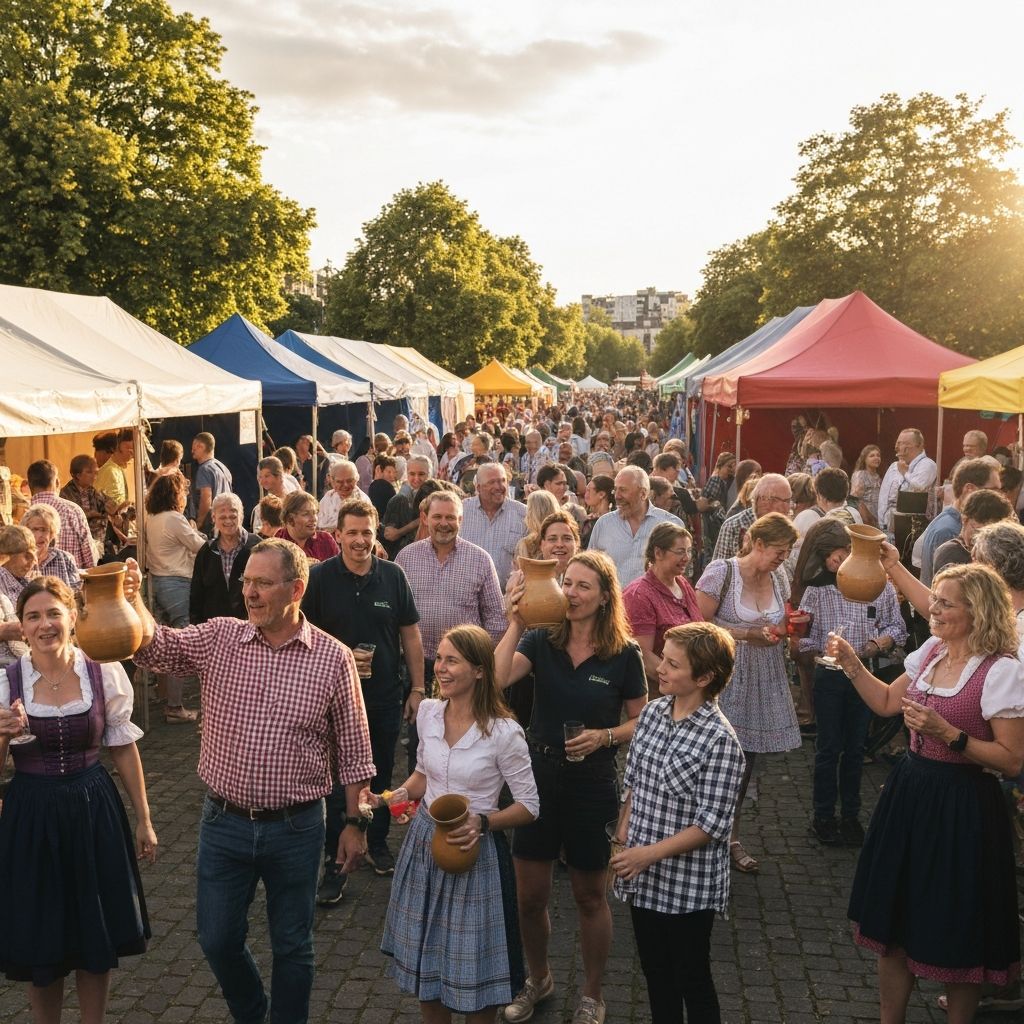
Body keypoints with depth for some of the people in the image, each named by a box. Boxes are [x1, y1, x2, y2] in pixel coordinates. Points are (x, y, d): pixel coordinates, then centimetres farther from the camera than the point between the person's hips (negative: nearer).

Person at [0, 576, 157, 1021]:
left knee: (98, 938, 12)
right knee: (39, 939, 12)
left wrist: (144, 820, 6)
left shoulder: (105, 673, -7)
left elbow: (123, 749, 2)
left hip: (94, 810, 1)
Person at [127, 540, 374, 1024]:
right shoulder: (219, 638, -3)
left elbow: (352, 749, -3)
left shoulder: (333, 658, -9)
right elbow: (155, 647, -16)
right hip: (223, 822, 2)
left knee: (292, 946, 14)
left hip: (296, 827, -2)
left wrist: (355, 823, -1)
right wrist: (132, 599, -34)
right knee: (217, 939, 16)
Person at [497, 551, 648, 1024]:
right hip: (538, 778, 2)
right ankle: (538, 980, 40)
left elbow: (641, 722, 0)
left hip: (591, 786, -2)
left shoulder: (624, 654, -9)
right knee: (529, 897, 12)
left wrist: (605, 736, -17)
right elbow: (496, 679, -23)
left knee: (589, 898, 15)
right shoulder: (540, 640, -6)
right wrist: (515, 625, -27)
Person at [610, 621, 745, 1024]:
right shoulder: (652, 712, -1)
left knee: (692, 979, 12)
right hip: (644, 877, 6)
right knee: (655, 972, 21)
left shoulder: (720, 740, -20)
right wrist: (623, 837, 3)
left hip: (689, 885, -6)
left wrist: (649, 853, -23)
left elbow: (711, 825, -20)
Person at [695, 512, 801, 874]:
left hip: (763, 681, 6)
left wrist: (786, 628, -2)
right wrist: (747, 634, -20)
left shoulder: (779, 577, 7)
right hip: (727, 678, -6)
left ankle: (732, 837, 26)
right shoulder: (722, 571, -12)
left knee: (746, 760, 12)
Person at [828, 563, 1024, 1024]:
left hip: (962, 806, -7)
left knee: (957, 934, 9)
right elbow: (886, 703, 16)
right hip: (910, 793, 7)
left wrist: (948, 733, -25)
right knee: (895, 917, 17)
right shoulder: (931, 651, 5)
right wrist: (852, 664, 4)